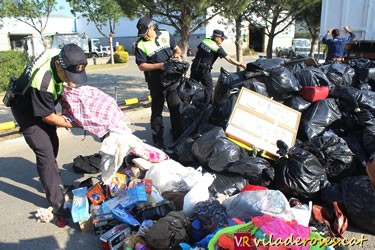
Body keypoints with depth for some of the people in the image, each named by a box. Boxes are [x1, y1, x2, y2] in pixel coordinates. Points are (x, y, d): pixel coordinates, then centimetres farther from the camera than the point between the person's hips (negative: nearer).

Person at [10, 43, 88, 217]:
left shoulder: (62, 58, -21)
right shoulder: (43, 81, -41)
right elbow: (48, 117, -27)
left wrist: (69, 86, -17)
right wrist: (73, 124, -17)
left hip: (42, 105, 8)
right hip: (27, 111, -8)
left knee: (53, 145, 18)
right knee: (46, 154, -11)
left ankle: (52, 183, 39)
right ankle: (57, 202, -2)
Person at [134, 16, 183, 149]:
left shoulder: (166, 35, 3)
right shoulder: (141, 44, -8)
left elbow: (176, 48, 15)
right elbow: (141, 66, -10)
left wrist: (177, 54, -8)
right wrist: (159, 65, -21)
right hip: (156, 83, -3)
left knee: (176, 109, 11)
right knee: (157, 111, 5)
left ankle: (178, 137, 26)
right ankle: (158, 141, 15)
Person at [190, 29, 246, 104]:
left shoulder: (204, 41, 5)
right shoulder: (218, 48, -11)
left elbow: (197, 51, 15)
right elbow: (229, 59, -13)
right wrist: (240, 64, -10)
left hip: (195, 66, 6)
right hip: (204, 70, -6)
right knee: (208, 88, 6)